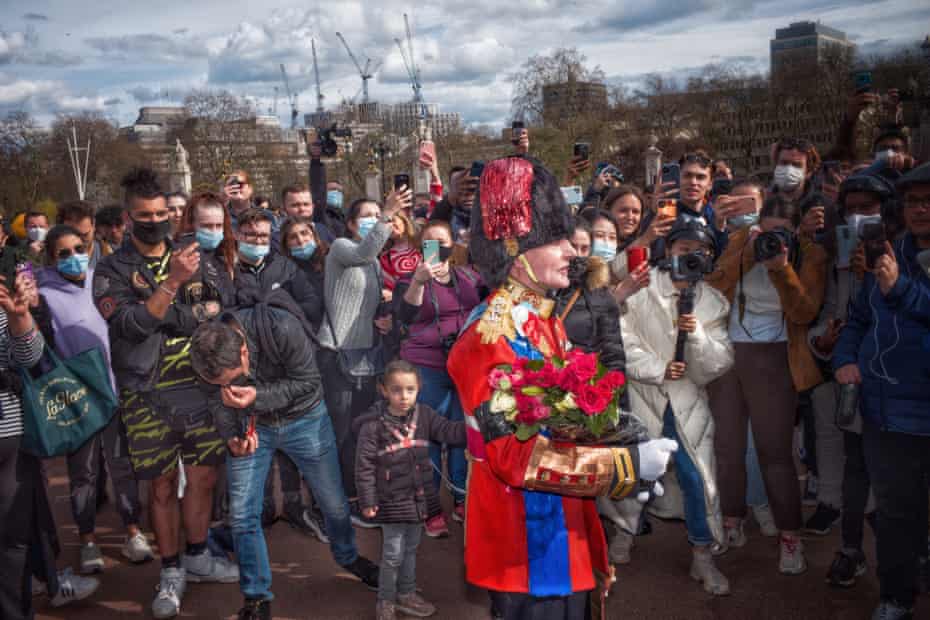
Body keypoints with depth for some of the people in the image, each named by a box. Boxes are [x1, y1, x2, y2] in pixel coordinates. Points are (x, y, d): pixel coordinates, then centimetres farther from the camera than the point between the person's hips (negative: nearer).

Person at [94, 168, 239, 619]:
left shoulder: (195, 257, 5)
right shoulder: (112, 270, -4)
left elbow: (227, 305, -3)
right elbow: (130, 325, -19)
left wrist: (165, 315, -12)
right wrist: (172, 283, -27)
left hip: (200, 387, 3)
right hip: (149, 395, -3)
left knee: (203, 478, 12)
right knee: (163, 486, 7)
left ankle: (197, 557, 32)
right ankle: (171, 572, 24)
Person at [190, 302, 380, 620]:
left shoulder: (283, 329, -37)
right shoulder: (210, 350, -23)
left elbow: (308, 381, -26)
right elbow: (217, 398, -8)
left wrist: (257, 396, -39)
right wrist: (231, 437, -25)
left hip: (303, 417, -2)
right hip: (251, 425, 2)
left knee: (334, 502, 12)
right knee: (242, 514, -3)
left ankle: (348, 557, 44)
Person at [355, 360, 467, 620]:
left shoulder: (424, 415, -2)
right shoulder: (373, 424, -16)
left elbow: (449, 431, -9)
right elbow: (364, 465, -14)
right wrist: (367, 501, -13)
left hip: (418, 497, 5)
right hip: (392, 501, -5)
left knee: (410, 550, 20)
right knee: (393, 554, 5)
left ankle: (406, 594, 38)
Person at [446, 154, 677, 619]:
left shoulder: (544, 321, 8)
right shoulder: (490, 337, -22)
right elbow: (515, 456, -27)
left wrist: (623, 467, 6)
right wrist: (629, 463, -23)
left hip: (564, 535, 9)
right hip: (528, 546, -9)